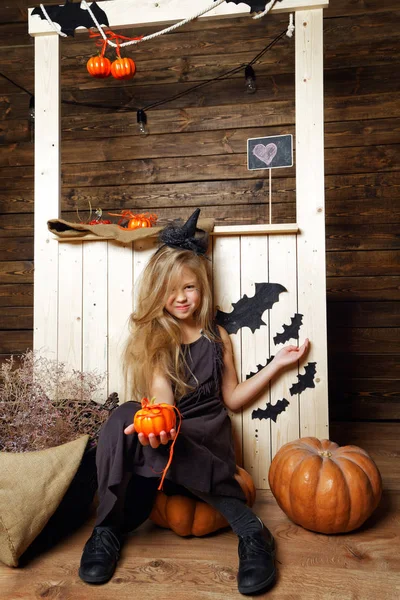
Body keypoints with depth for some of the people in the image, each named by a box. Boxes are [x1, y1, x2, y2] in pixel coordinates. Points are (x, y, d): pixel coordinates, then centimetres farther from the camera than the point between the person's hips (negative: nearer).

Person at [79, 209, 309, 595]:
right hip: (165, 429, 1)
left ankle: (250, 531, -26)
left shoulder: (217, 337, 9)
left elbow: (232, 398, 11)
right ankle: (110, 527, -16)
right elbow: (162, 395, -11)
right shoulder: (150, 336, 4)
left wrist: (276, 364, 7)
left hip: (206, 435, 0)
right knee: (125, 419, -34)